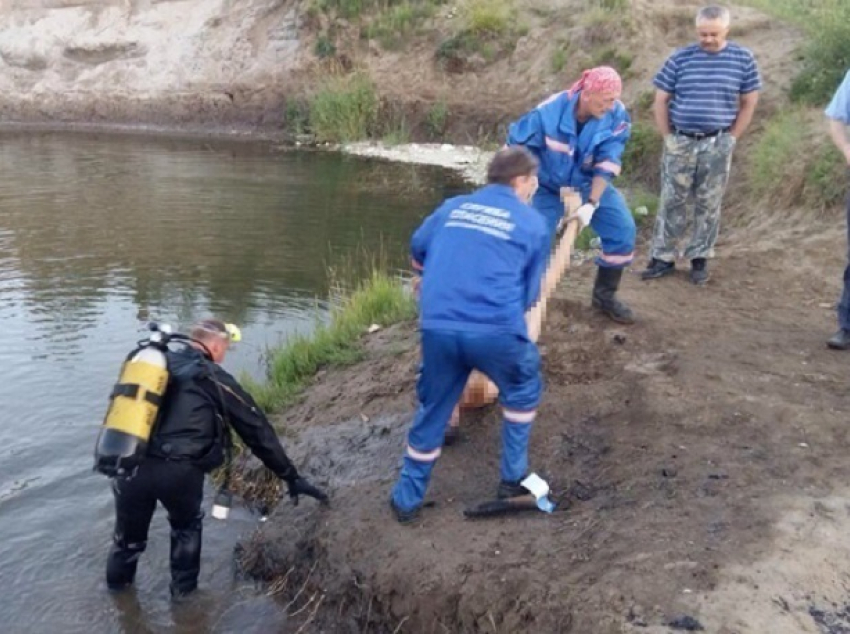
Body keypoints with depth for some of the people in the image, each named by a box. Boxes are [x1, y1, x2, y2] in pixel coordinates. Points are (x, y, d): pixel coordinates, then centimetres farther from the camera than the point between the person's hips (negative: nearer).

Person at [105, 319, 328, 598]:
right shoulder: (216, 380, 9)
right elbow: (257, 430, 13)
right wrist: (291, 477, 18)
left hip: (129, 464, 3)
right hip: (178, 470, -3)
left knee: (128, 537, 25)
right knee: (186, 528, 28)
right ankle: (183, 591, 36)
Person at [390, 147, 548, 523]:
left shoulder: (452, 207, 19)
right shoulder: (534, 224, 10)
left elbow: (417, 256, 30)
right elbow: (529, 295, 13)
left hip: (437, 327, 3)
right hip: (496, 330, -3)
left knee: (432, 410, 20)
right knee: (523, 391, 26)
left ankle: (407, 499, 29)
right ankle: (512, 478, 32)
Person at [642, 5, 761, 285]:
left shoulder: (742, 59, -1)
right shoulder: (680, 58, -2)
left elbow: (749, 103, 6)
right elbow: (661, 100, 3)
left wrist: (731, 138, 1)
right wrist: (667, 137, -1)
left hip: (717, 144, 0)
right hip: (681, 141, 0)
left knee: (708, 204, 7)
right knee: (671, 202, 4)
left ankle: (700, 259, 19)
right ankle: (663, 258, 13)